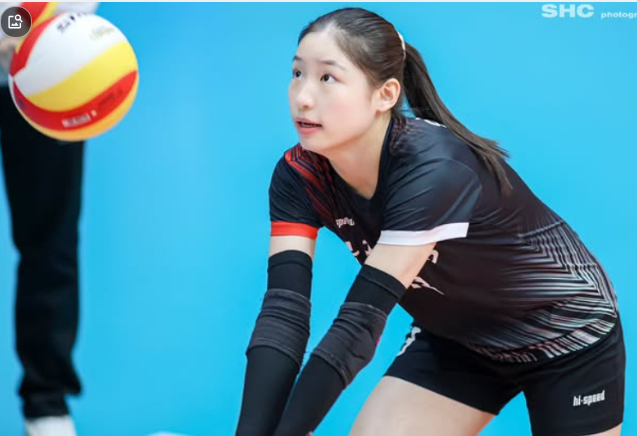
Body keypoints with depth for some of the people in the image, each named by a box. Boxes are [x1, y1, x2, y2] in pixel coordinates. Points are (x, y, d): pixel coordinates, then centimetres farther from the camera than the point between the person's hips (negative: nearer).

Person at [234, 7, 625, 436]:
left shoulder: (433, 169, -36)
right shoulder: (299, 177, -17)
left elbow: (359, 323, -39)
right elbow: (284, 310, -26)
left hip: (567, 333, -5)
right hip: (456, 340, 5)